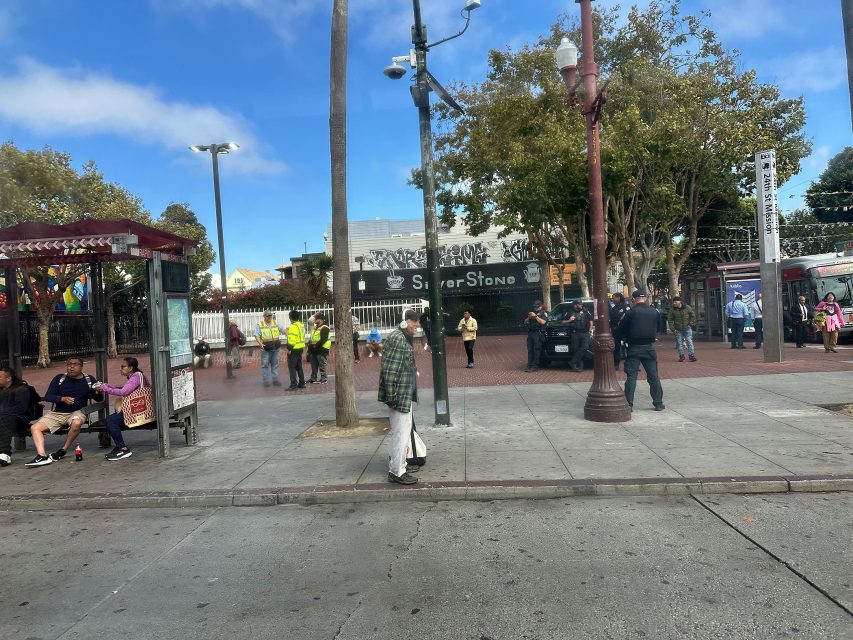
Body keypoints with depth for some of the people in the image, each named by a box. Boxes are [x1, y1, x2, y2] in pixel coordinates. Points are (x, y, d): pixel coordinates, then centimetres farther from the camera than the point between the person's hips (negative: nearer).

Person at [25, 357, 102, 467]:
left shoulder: (89, 380, 7)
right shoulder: (59, 378, 8)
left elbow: (99, 398, 9)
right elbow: (47, 397, 1)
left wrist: (97, 393, -15)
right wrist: (63, 399, -16)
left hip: (76, 412, -3)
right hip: (56, 413, 3)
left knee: (76, 423, -36)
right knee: (35, 428, -16)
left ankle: (63, 450, -17)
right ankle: (42, 456, -28)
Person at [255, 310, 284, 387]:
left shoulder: (276, 323, 8)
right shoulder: (260, 325, -2)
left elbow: (283, 330, 6)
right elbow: (257, 335, -6)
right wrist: (260, 343, -22)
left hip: (275, 348, 3)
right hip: (265, 349, -3)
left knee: (275, 364, 10)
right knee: (265, 365, 0)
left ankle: (275, 380, 17)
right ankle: (266, 381, 7)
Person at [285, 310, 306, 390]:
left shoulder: (293, 326, -16)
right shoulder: (302, 325, 13)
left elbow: (292, 339, -22)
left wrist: (289, 348, -19)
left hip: (294, 349, -9)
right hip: (301, 348, 9)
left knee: (291, 367, -5)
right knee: (299, 367, 16)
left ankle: (293, 384, -7)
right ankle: (301, 383, 18)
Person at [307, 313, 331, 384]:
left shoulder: (324, 328, -13)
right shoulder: (315, 328, 18)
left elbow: (323, 339, -22)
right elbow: (312, 338, 25)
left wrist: (316, 345, -19)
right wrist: (310, 342, 7)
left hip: (321, 349, -9)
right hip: (314, 350, 9)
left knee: (322, 365, -4)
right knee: (314, 365, 13)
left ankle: (324, 378, 2)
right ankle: (313, 378, 20)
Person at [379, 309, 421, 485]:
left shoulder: (403, 338, 14)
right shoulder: (397, 338, -18)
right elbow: (389, 369, -24)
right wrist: (391, 396, -24)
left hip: (404, 396, 11)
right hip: (400, 396, -11)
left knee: (400, 433, 19)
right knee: (401, 434, -3)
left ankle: (395, 467, 32)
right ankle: (397, 472, 7)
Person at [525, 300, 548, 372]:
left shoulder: (544, 313, 3)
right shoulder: (532, 313, 23)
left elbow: (543, 322, -14)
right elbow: (525, 322, 20)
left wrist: (535, 316, -14)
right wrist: (528, 318, 0)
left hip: (538, 334, -6)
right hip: (530, 333, 6)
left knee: (536, 350, -10)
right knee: (530, 350, 2)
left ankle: (534, 366, -10)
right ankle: (529, 365, 3)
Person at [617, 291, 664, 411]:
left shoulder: (631, 312, -10)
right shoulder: (654, 312, 2)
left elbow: (620, 330, -4)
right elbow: (657, 329, 13)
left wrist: (626, 339, 12)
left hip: (633, 348, -3)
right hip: (649, 347, 3)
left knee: (631, 376, 0)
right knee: (653, 376, 9)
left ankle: (629, 404, -1)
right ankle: (658, 403, 14)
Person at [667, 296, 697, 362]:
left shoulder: (687, 307, -3)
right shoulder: (672, 309, -2)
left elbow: (693, 316, 8)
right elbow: (669, 319, 4)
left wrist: (690, 324, -3)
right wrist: (672, 328, -3)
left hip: (687, 328, -1)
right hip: (678, 329, 1)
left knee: (689, 342, -3)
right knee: (679, 343, 4)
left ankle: (691, 355, 3)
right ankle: (681, 356, 12)